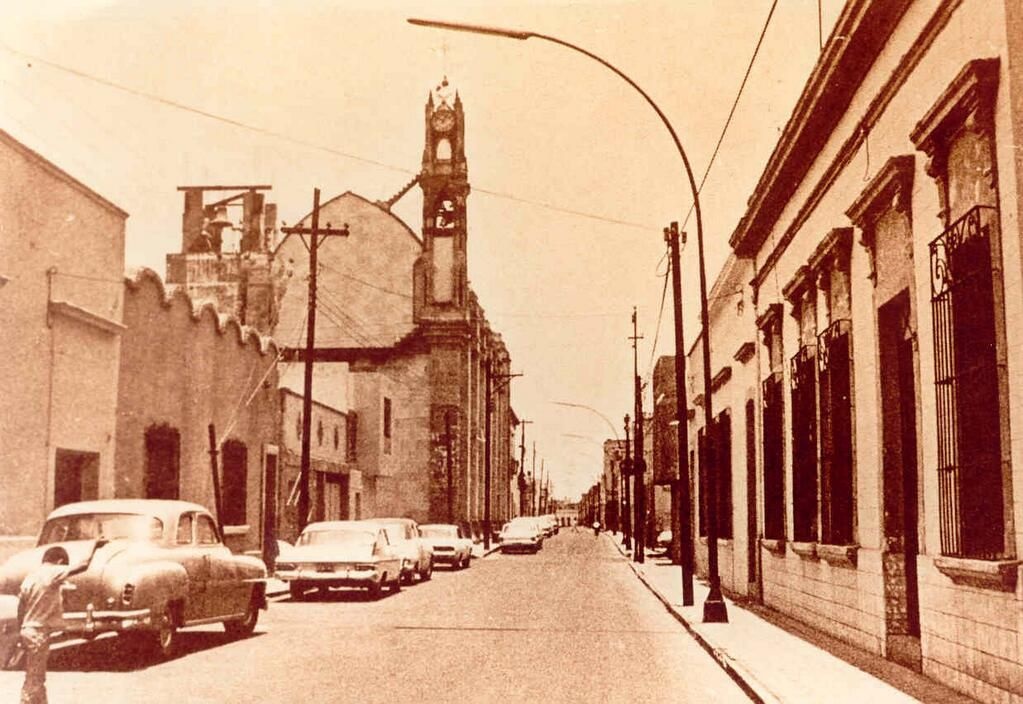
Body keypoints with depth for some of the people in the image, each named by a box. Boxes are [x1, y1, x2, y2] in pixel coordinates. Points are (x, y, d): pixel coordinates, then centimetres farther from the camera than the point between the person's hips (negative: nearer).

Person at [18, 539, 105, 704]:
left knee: (37, 678, 16)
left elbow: (20, 608, 12)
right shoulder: (53, 573, -13)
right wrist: (94, 546, -6)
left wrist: (23, 631, 18)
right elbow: (83, 566, -19)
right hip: (39, 633, -8)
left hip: (28, 630, 8)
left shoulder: (31, 575, 9)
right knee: (33, 680, -3)